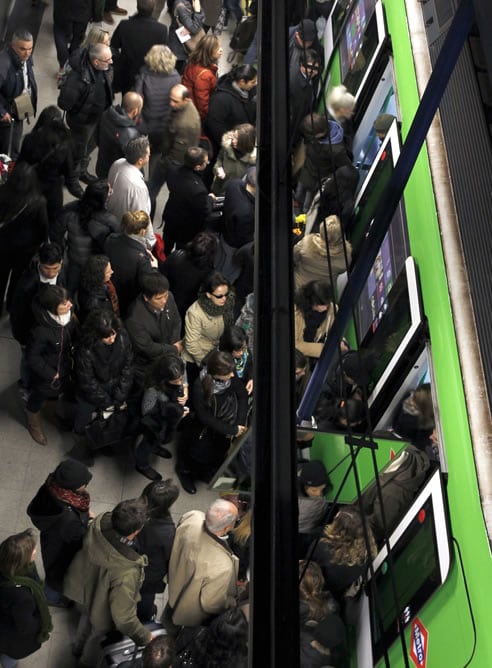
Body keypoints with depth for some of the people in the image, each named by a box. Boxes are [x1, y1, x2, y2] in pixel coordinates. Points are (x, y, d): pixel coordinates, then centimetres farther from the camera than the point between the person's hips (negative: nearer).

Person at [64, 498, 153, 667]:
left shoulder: (100, 521, -32)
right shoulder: (126, 573, -48)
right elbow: (123, 618, -34)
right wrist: (146, 637, -18)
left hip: (83, 585, 5)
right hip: (101, 608, -5)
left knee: (87, 615, 38)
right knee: (97, 635, 30)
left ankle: (78, 647, 69)